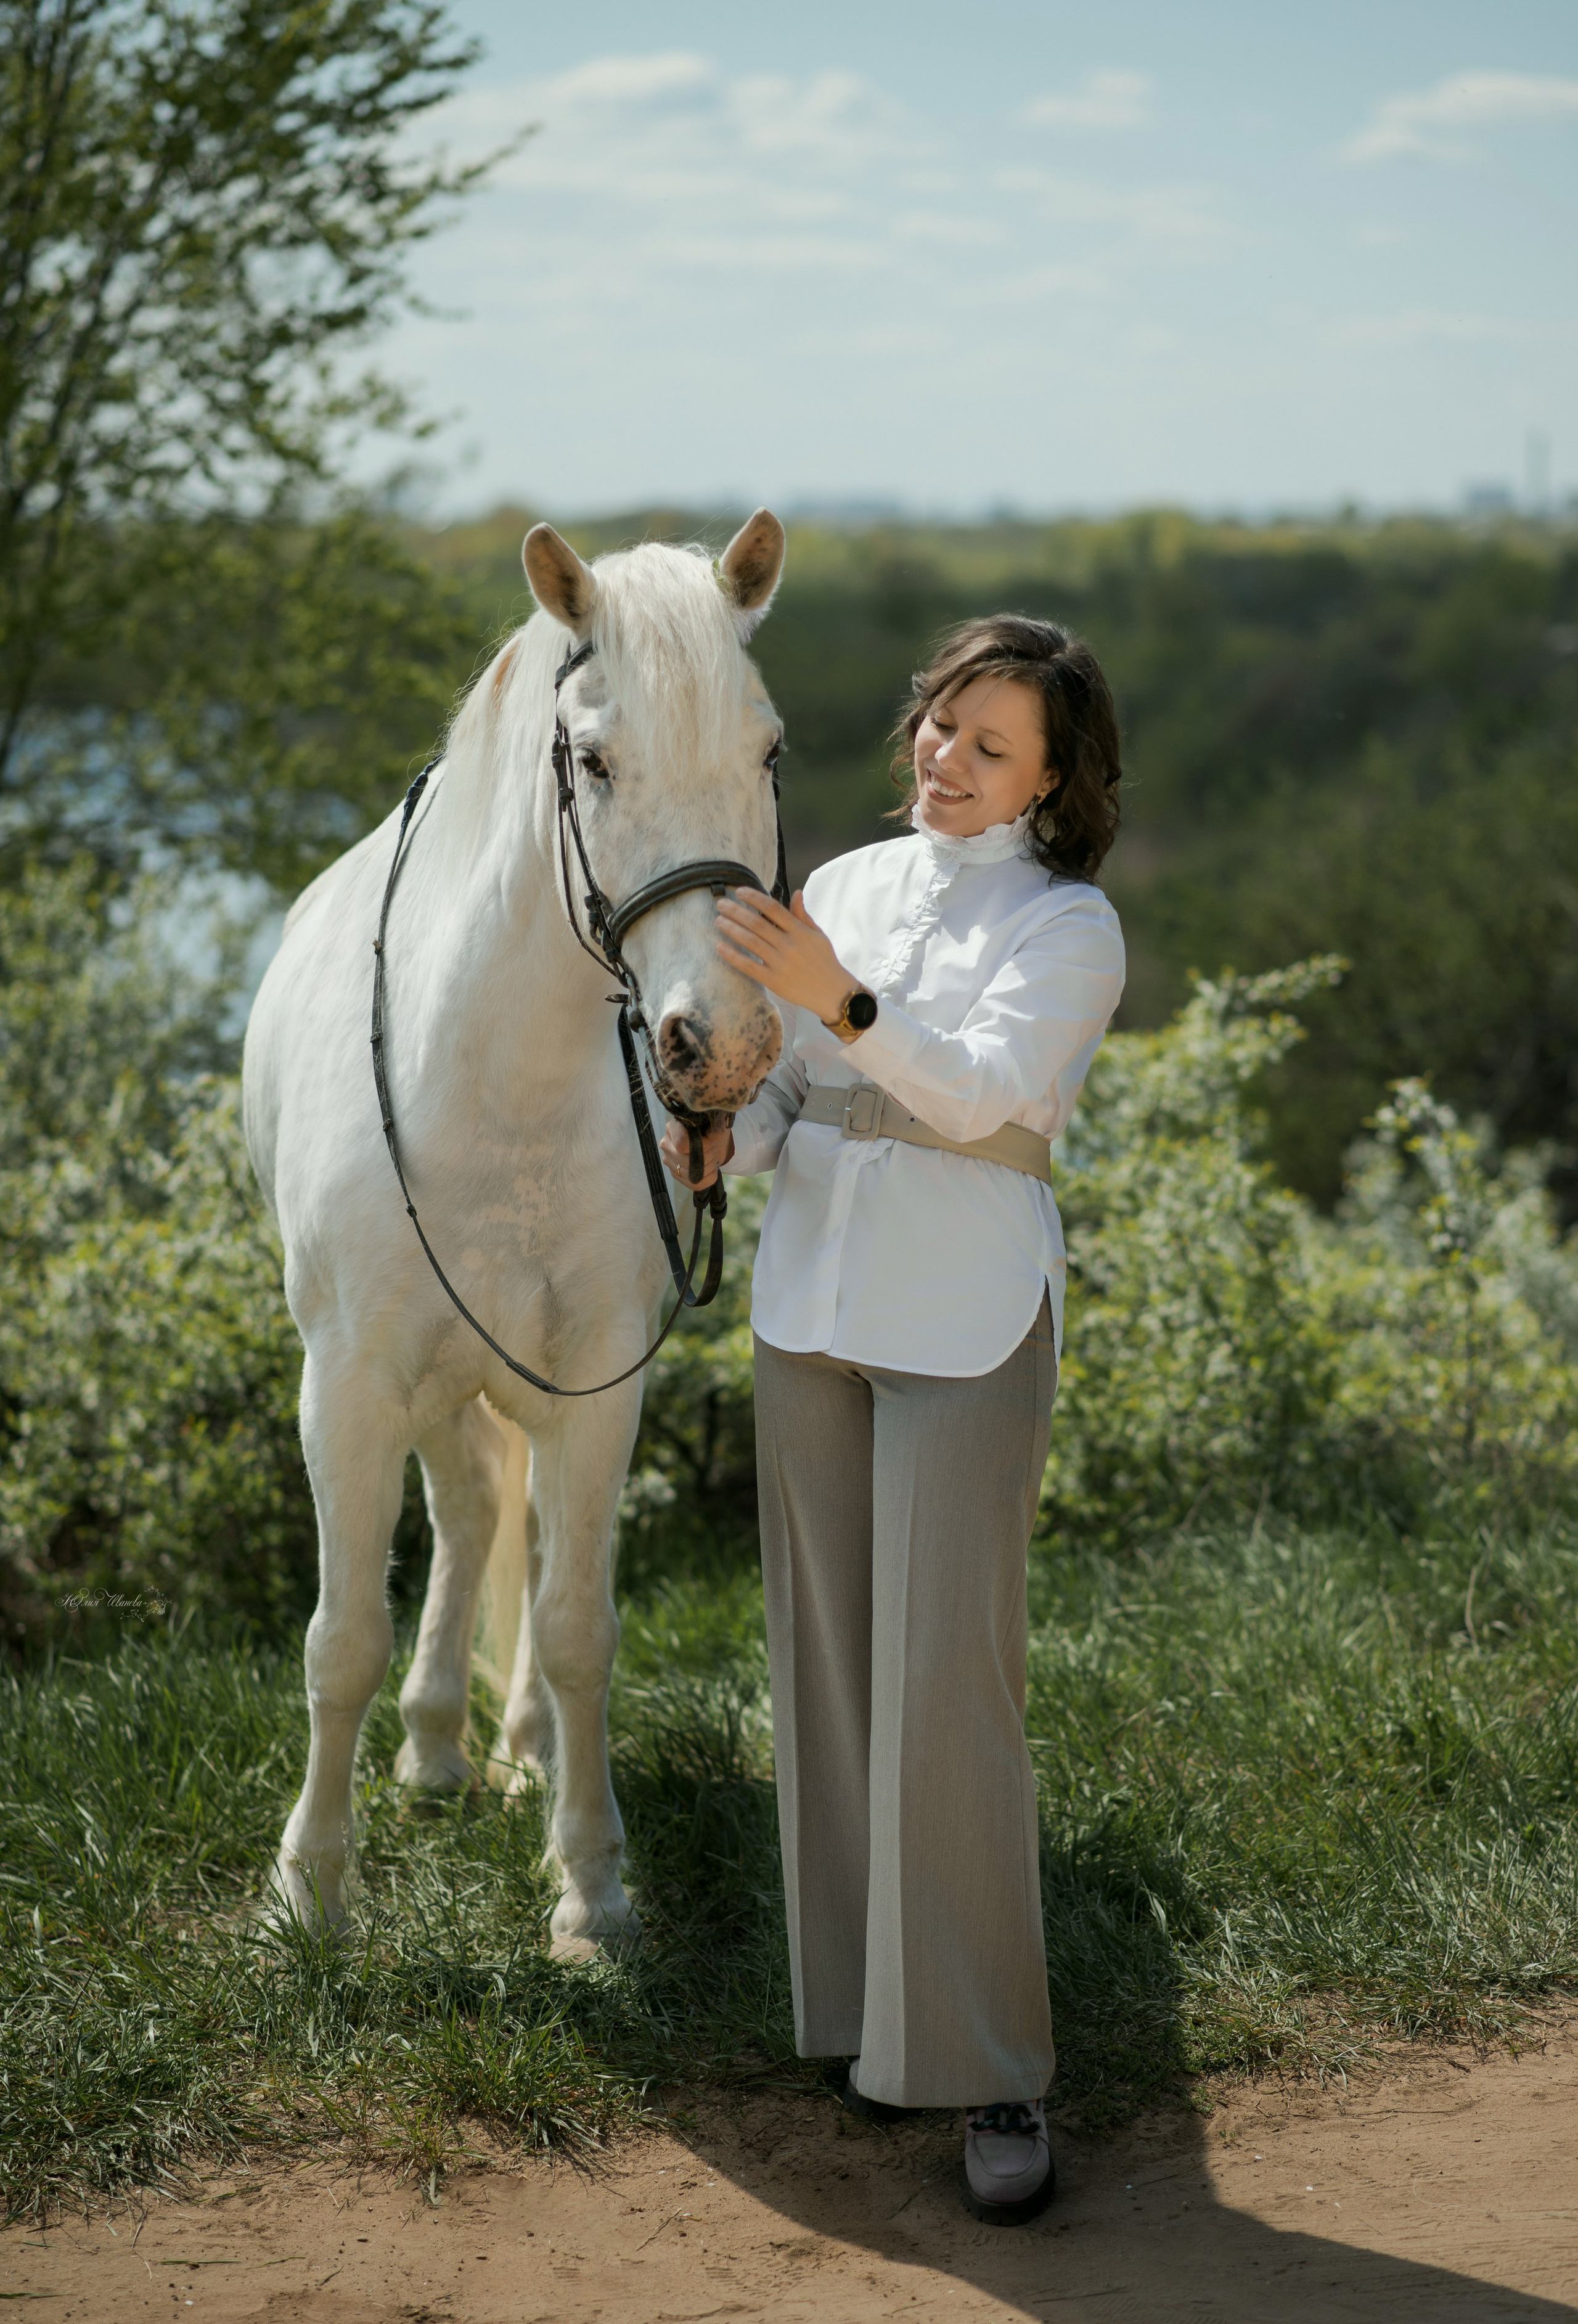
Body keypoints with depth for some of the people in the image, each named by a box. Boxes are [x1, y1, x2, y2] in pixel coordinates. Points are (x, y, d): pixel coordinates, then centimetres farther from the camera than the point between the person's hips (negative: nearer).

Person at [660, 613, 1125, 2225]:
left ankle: (992, 2073, -2)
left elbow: (982, 1091, -19)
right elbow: (782, 1090, 13)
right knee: (830, 1666, 9)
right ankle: (874, 2017, 21)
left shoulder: (1069, 927, -4)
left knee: (949, 1684, -9)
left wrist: (841, 1000, -34)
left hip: (966, 1329, -5)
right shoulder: (845, 886, 12)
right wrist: (720, 1137, -9)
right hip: (808, 1304, 6)